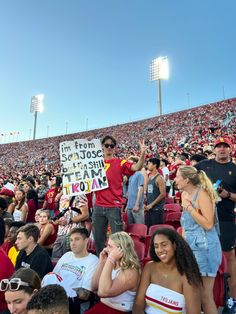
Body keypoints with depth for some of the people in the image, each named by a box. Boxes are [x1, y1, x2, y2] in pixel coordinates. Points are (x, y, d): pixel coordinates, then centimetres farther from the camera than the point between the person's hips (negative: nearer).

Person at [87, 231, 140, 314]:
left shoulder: (131, 272, -19)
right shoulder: (112, 265, 4)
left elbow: (103, 292, -28)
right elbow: (94, 287, 5)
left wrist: (110, 260, -27)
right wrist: (102, 262, -4)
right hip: (101, 306, 5)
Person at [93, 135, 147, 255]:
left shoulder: (120, 163, -2)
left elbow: (136, 167, -15)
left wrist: (142, 154, -32)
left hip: (114, 207, -4)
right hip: (98, 206, 4)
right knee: (98, 238, 16)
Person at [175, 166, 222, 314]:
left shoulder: (202, 194, -16)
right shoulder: (185, 194, 9)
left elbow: (208, 224, -23)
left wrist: (189, 207, -21)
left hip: (203, 247, -8)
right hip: (190, 245, 8)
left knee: (205, 295, 3)